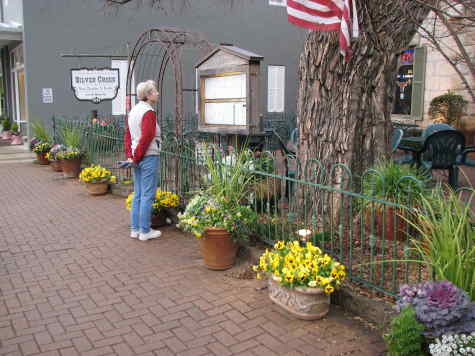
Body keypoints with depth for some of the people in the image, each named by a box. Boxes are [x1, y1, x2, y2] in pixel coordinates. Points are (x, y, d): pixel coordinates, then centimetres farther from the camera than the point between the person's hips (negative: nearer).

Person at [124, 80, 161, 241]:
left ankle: (135, 229, 21)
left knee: (138, 194, 14)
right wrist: (137, 156, -10)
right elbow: (146, 137, -20)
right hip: (149, 157, -9)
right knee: (148, 195, -1)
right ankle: (145, 231, 6)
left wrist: (130, 155, 7)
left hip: (137, 159, 9)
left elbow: (128, 135, 11)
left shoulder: (133, 111, 12)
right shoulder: (149, 112, -15)